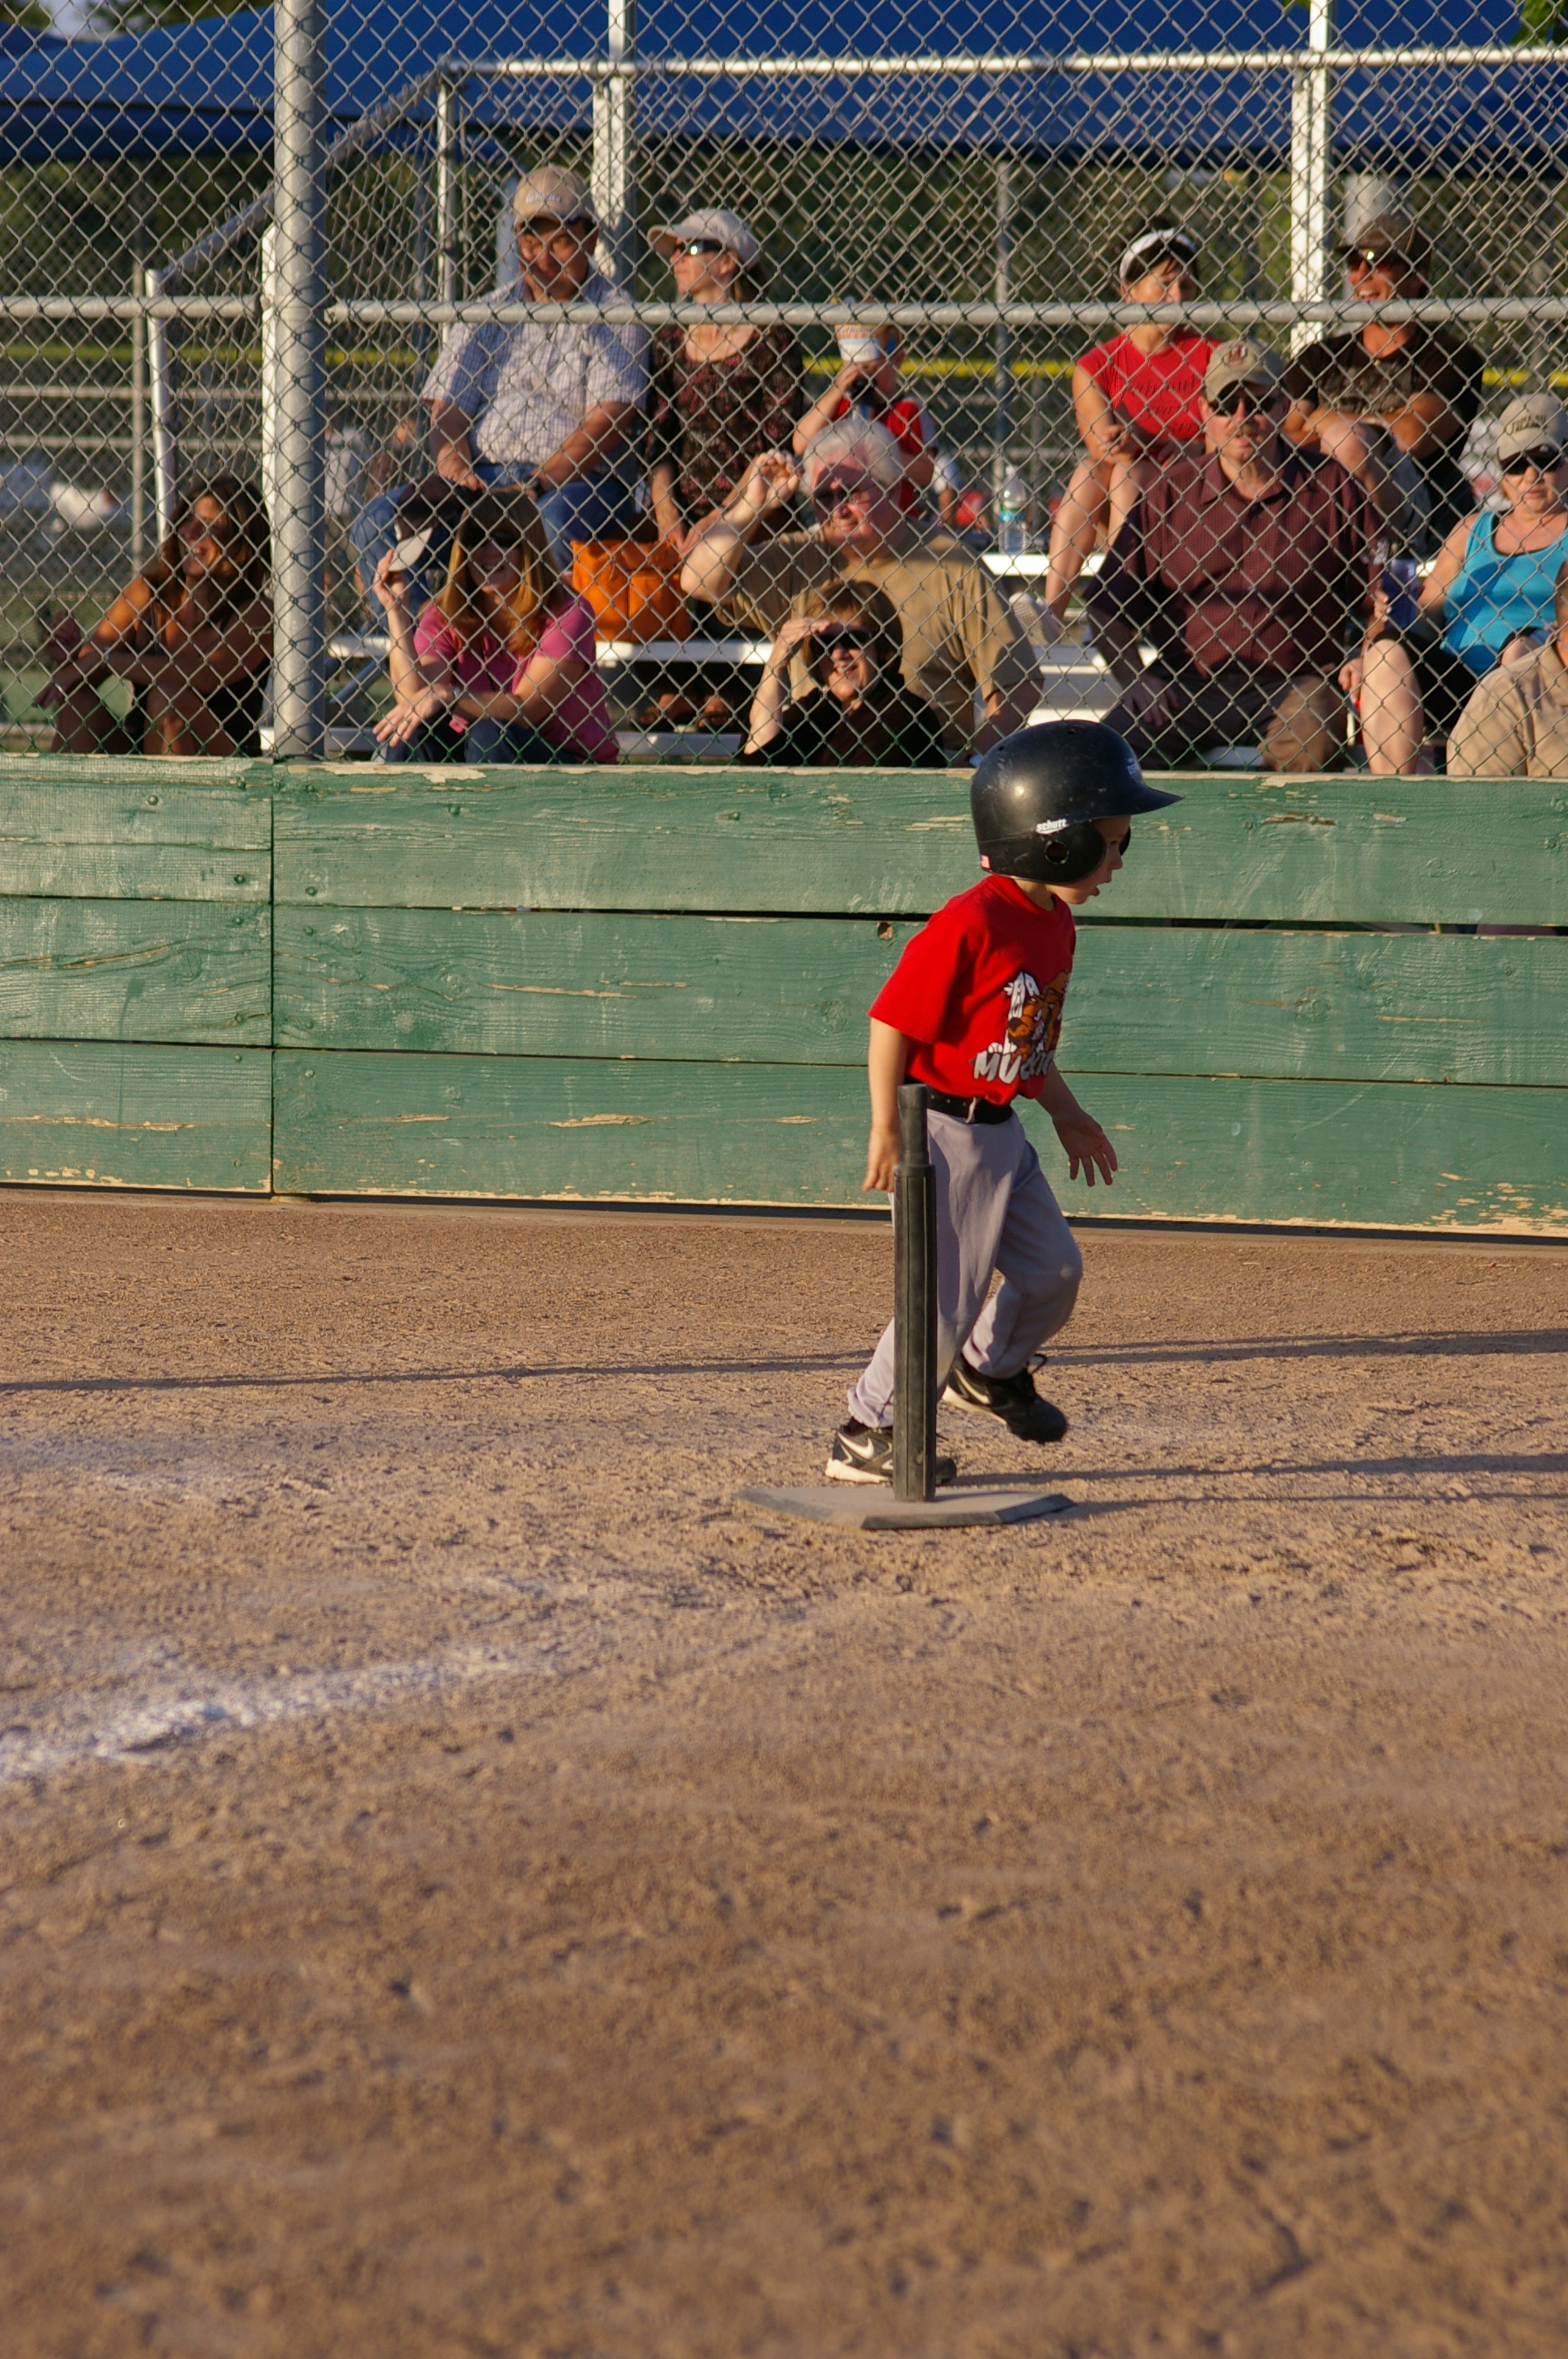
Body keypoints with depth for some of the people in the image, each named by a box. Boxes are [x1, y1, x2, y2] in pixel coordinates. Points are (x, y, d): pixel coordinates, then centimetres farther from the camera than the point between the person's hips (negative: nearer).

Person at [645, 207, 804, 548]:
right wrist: (663, 505, -5)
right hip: (683, 511, 3)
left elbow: (777, 443, -5)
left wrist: (722, 519, -10)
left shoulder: (772, 339, -1)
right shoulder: (668, 341, 13)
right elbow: (659, 438, 11)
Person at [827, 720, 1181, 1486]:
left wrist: (1066, 1114, 22)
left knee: (1054, 1272, 16)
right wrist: (886, 1130, -21)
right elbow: (892, 1022, -22)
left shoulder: (1055, 921, 6)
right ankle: (865, 1436, 11)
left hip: (1001, 1132, 9)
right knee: (948, 1296, -3)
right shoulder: (969, 927, -24)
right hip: (948, 1130, -9)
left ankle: (989, 1369, 42)